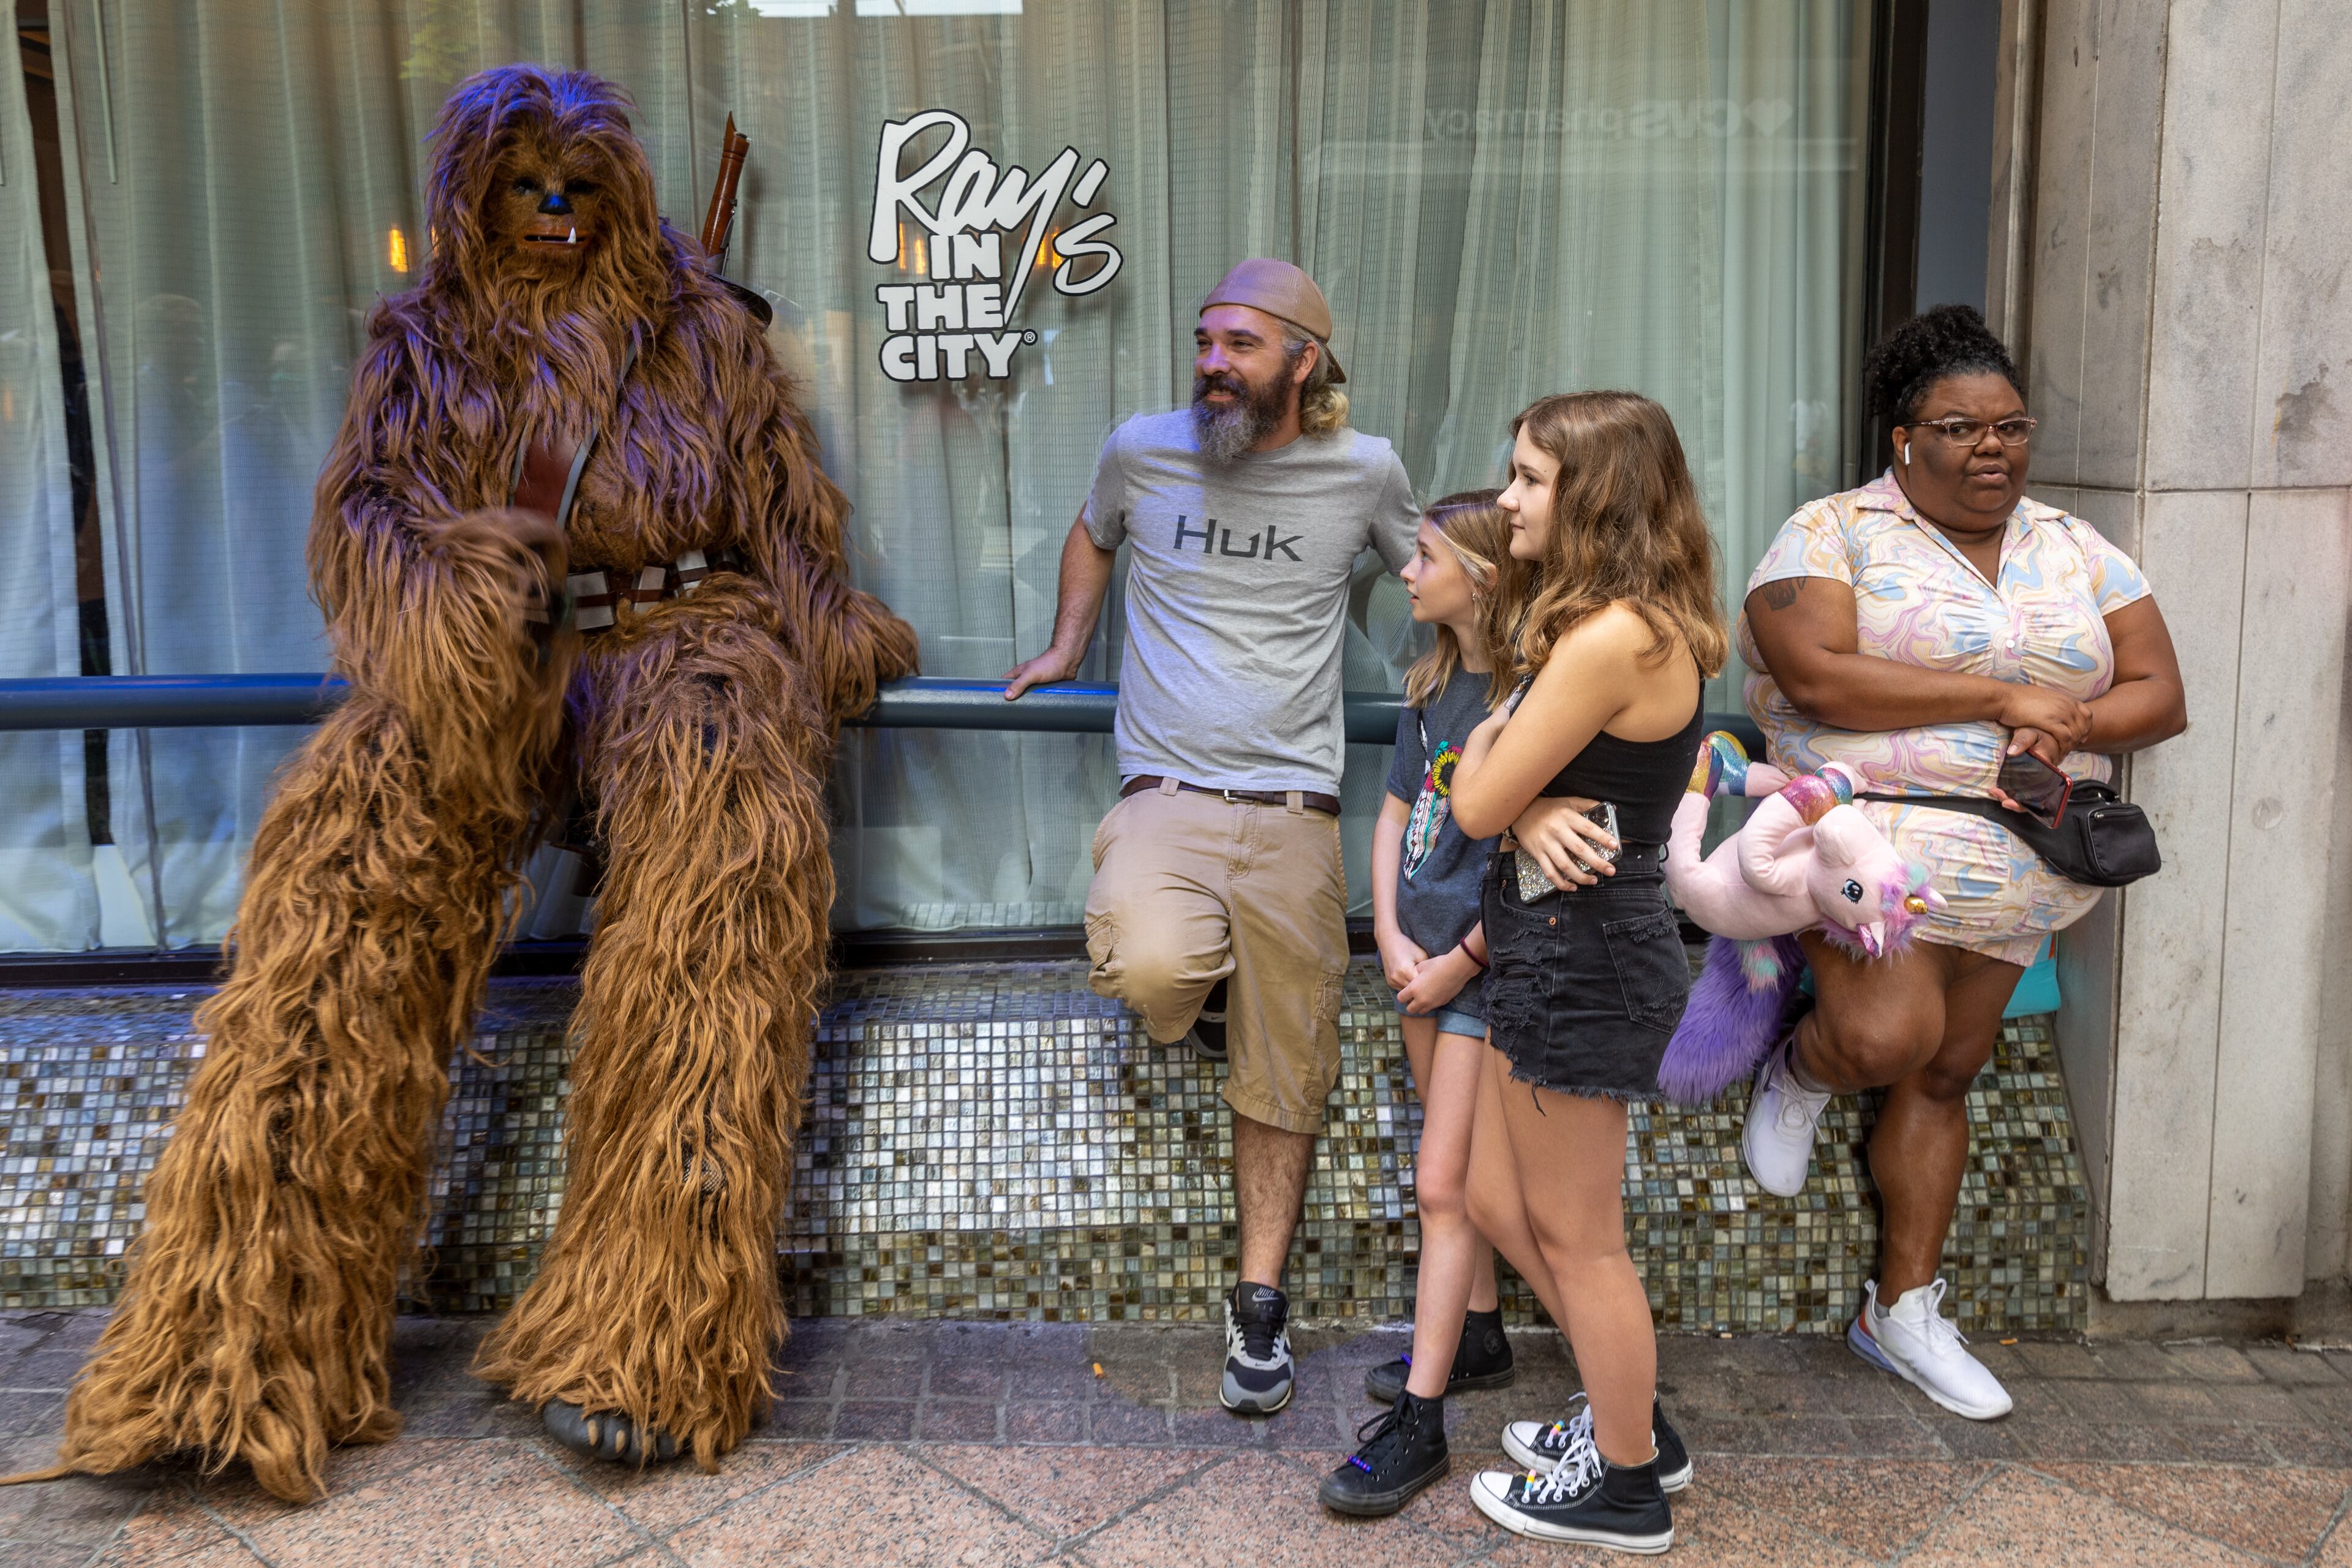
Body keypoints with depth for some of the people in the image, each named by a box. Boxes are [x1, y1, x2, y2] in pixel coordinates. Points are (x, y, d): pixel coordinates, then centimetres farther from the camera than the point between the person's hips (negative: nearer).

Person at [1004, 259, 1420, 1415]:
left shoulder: (1363, 471, 3)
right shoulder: (1140, 451, 5)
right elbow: (1092, 537, 27)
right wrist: (1065, 646, 20)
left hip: (1293, 809, 0)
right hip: (1164, 792, 0)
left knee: (1283, 1076, 5)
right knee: (1147, 965, -31)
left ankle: (1259, 1303, 23)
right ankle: (1200, 995, 8)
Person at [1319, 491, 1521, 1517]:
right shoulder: (1433, 684, 7)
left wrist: (1461, 960, -14)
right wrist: (1390, 935, -1)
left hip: (1489, 968, -8)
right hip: (1421, 957, 8)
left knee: (1443, 1185, -4)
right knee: (1462, 1170, 20)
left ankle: (1417, 1422, 4)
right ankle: (1476, 1339, 38)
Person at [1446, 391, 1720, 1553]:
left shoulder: (1609, 639, -23)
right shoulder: (1645, 625, 11)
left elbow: (1478, 804, -15)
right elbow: (1503, 796, 12)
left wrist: (1489, 738, 3)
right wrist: (1533, 804, -8)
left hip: (1582, 951, -10)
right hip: (1562, 944, 10)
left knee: (1576, 1238, 8)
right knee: (1499, 1205, 21)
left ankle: (1626, 1488, 28)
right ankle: (1634, 1421, 38)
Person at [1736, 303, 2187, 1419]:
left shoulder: (2075, 551, 13)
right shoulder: (1834, 532, -4)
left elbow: (2161, 694, 9)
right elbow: (1817, 676, -19)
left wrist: (2067, 723, -13)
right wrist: (2004, 698, -18)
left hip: (2019, 865, 6)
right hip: (1873, 838, -5)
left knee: (1945, 1073, 9)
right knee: (1889, 1035, -25)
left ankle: (1903, 1308, 21)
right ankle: (1799, 1077, 12)